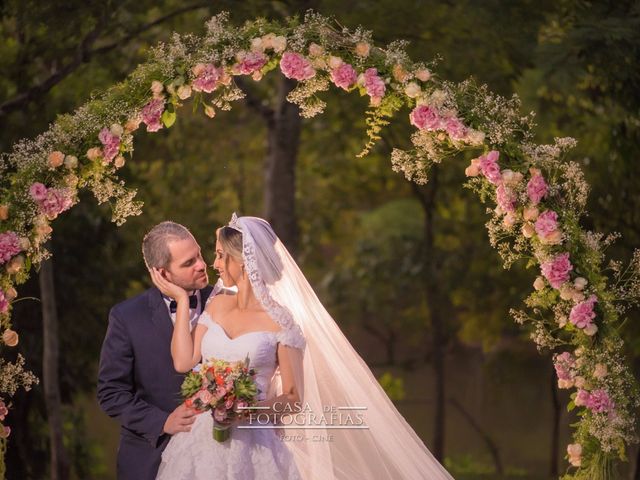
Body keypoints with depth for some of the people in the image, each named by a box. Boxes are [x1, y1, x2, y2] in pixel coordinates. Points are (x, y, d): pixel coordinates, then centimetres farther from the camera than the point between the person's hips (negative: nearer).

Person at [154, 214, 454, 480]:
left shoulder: (280, 321, -5)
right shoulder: (216, 307, 10)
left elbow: (294, 399, -5)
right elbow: (183, 361, -2)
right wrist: (182, 300, 3)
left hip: (251, 445, -4)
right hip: (201, 438, 4)